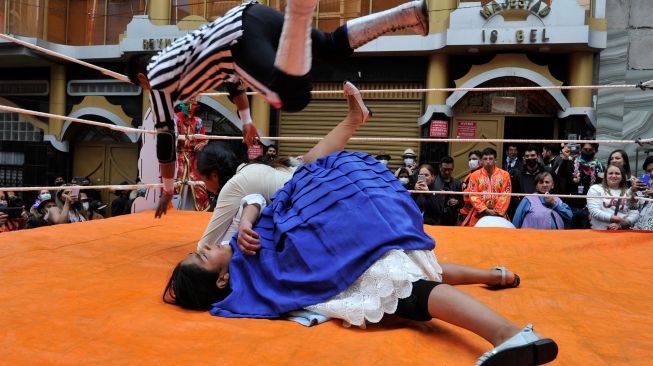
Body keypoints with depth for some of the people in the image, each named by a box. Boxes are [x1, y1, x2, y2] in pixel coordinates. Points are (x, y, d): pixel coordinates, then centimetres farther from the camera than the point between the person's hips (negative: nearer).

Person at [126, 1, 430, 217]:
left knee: (292, 99, -30)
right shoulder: (171, 58, 37)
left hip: (240, 38, -8)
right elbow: (230, 75, 46)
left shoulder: (158, 78, 15)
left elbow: (165, 139, 16)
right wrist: (247, 122, 53)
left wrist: (167, 192, 27)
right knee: (334, 46, 13)